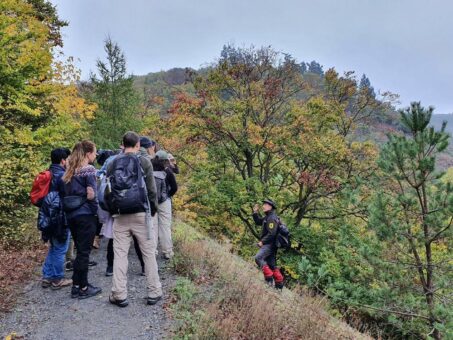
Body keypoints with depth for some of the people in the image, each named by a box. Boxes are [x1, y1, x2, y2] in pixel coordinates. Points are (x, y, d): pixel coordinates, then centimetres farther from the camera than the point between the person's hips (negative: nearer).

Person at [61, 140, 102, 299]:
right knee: (84, 252, 1)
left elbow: (65, 193, 12)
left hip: (71, 214, 7)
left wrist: (69, 209, 14)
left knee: (79, 251, 16)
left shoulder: (70, 171, 13)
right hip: (85, 215, -7)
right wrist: (96, 212, -4)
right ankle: (83, 288, 10)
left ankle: (76, 285, 21)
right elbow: (90, 195, -16)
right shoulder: (89, 169, -10)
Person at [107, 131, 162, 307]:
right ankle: (154, 293, 13)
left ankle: (119, 295, 11)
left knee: (120, 254, 9)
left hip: (120, 215, 3)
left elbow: (108, 191, 12)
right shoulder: (144, 162, -3)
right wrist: (153, 209, 11)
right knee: (149, 253, 7)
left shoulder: (112, 164, 8)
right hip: (141, 214, -2)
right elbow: (151, 189, 0)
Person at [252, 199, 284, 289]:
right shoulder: (267, 217, 16)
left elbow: (271, 233, -23)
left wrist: (262, 241, -19)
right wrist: (255, 212, 15)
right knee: (272, 265, 13)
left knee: (258, 258, -22)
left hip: (270, 244, -10)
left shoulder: (272, 218, -15)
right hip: (269, 244, 10)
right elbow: (258, 222, 28)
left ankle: (269, 278, -20)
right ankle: (279, 284, 18)